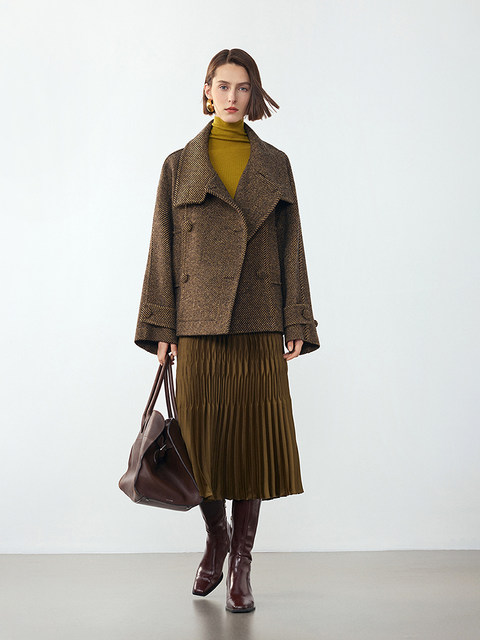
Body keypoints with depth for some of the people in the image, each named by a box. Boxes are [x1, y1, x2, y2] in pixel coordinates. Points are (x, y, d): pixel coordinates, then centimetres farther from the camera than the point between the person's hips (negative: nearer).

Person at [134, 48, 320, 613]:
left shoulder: (274, 164, 9)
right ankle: (216, 539, 32)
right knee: (203, 435, 6)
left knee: (253, 438, 1)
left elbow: (291, 248, 7)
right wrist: (160, 328, -1)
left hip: (258, 323, 0)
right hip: (198, 322, 0)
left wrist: (297, 324, 1)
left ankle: (241, 565, 15)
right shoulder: (180, 165, 7)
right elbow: (162, 249, 5)